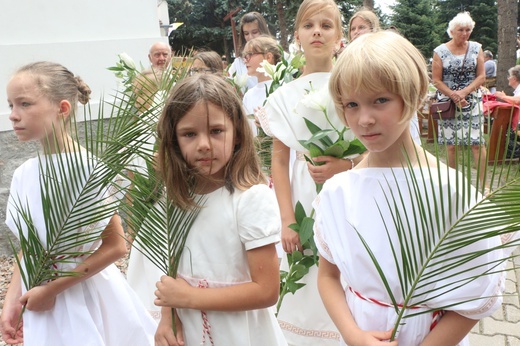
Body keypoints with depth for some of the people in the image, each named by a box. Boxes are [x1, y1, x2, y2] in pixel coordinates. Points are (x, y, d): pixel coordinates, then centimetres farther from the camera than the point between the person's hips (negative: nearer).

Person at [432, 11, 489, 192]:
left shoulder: (476, 48, 4)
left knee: (477, 142, -4)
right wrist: (454, 96, -14)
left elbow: (481, 76, 0)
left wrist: (464, 92, -14)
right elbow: (436, 80, -4)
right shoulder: (440, 51, -3)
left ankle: (484, 184, 2)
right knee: (451, 144, 4)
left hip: (472, 101, 1)